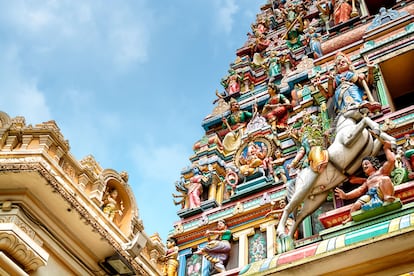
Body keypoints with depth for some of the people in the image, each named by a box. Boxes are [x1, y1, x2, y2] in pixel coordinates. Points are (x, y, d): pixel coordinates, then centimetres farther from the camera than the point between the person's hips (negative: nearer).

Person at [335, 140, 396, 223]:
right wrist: (346, 195, 12)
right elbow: (359, 190, 25)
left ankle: (388, 198, -49)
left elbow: (391, 160, 10)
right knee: (355, 205, -19)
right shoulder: (367, 181, 40)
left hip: (382, 192, -5)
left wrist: (386, 148, 24)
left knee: (385, 179, -35)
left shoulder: (382, 171, 26)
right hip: (370, 195, 5)